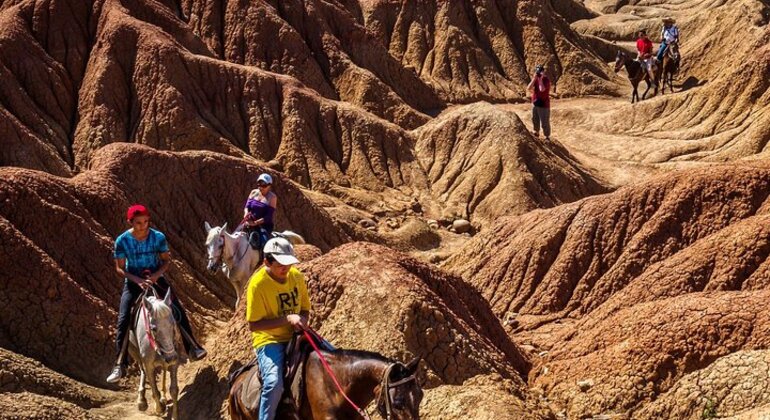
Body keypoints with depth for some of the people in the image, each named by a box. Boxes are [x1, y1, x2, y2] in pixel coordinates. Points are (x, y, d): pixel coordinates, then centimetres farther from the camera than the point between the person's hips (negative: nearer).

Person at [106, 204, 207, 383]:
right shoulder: (122, 241, -14)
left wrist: (156, 275, -19)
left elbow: (167, 260, 0)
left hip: (155, 278, 1)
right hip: (133, 280, -1)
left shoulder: (158, 237, -12)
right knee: (123, 320, -14)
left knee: (178, 310, -11)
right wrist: (138, 280, -23)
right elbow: (120, 268, -8)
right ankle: (120, 365, -6)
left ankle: (192, 348, 7)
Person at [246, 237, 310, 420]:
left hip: (295, 337, 6)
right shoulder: (258, 283, -17)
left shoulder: (297, 276, 0)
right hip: (269, 341, -6)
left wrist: (302, 320, -11)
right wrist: (287, 319, -24)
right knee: (274, 383, -30)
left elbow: (305, 309, 14)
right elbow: (253, 325, -16)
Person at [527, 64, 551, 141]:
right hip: (535, 103, 7)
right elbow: (529, 88, -10)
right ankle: (537, 133, 42)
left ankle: (547, 137, 14)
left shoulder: (546, 80, -18)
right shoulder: (535, 78, 0)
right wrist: (534, 78, -18)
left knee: (545, 122, 0)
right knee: (535, 120, 22)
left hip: (543, 105, -7)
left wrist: (540, 79, -27)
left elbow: (542, 89, -34)